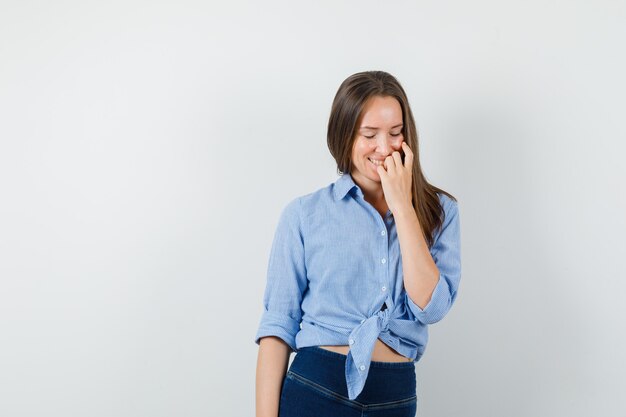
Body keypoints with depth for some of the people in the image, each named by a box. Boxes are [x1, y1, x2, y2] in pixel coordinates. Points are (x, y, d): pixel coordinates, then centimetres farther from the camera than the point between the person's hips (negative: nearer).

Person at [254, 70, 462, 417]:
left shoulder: (439, 211, 2)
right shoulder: (304, 214, -2)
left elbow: (431, 307, -12)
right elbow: (278, 327, -3)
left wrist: (402, 206, -11)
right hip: (314, 389, -2)